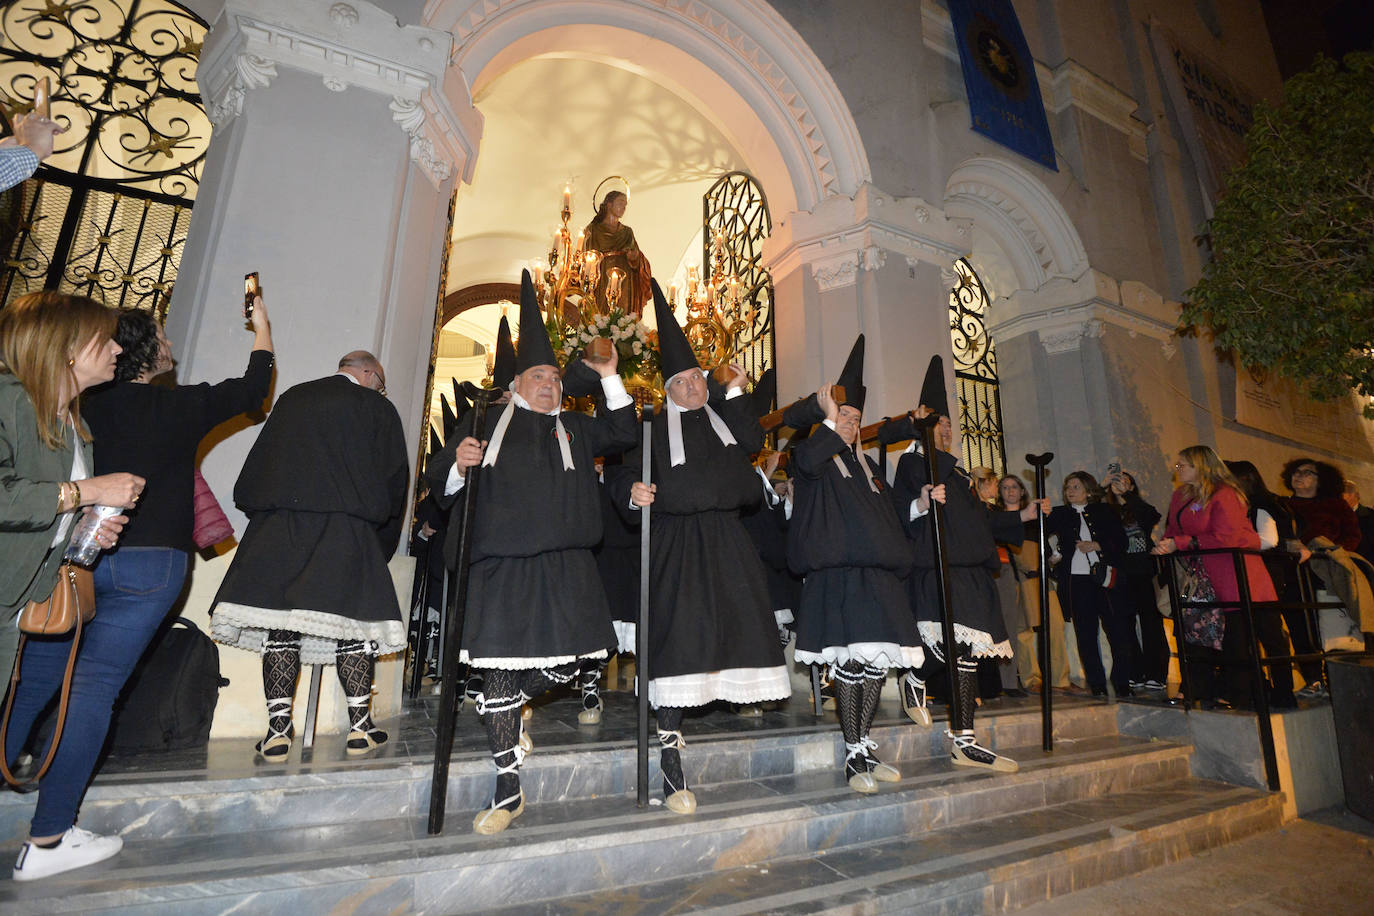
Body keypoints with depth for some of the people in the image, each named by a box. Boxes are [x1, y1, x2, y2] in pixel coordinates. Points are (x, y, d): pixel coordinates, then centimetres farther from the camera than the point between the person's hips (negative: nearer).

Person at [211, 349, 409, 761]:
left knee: (281, 621, 5)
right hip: (345, 525, -3)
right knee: (355, 620, 1)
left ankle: (278, 727, 7)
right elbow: (394, 478, 7)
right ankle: (360, 727, 6)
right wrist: (381, 537, 18)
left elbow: (255, 469, 19)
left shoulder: (291, 398, 17)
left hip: (279, 523, 4)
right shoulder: (377, 407, 6)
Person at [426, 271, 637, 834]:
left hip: (562, 563, 3)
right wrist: (459, 464, -16)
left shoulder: (572, 429, 17)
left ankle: (506, 708, 35)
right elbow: (440, 478, 7)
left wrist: (609, 377, 2)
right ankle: (508, 790, 15)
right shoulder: (488, 424, 8)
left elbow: (624, 433, 9)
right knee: (499, 669, 0)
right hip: (500, 562, -2)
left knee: (566, 663, 3)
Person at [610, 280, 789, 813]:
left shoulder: (723, 419, 18)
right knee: (678, 633, -12)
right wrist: (633, 492, -22)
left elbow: (753, 443, 0)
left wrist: (736, 392, -1)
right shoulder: (656, 428, 7)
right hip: (677, 541, -4)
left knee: (734, 619, 1)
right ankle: (670, 761, -10)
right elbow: (627, 475, 0)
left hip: (724, 538, 5)